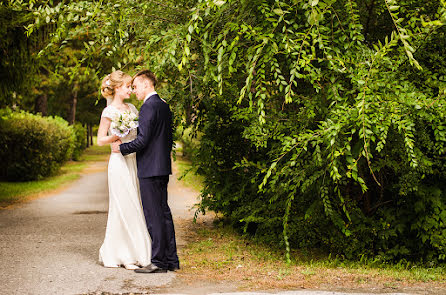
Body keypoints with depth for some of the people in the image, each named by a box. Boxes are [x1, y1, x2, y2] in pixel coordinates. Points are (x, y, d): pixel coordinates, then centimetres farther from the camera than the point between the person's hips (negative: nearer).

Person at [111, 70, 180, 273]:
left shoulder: (148, 106, -15)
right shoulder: (164, 106, 15)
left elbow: (142, 140, -19)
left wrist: (121, 148, -6)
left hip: (150, 169, -10)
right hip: (163, 168, 10)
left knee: (154, 215, -5)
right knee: (164, 212, 13)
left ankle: (158, 262, -2)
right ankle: (171, 260, 17)